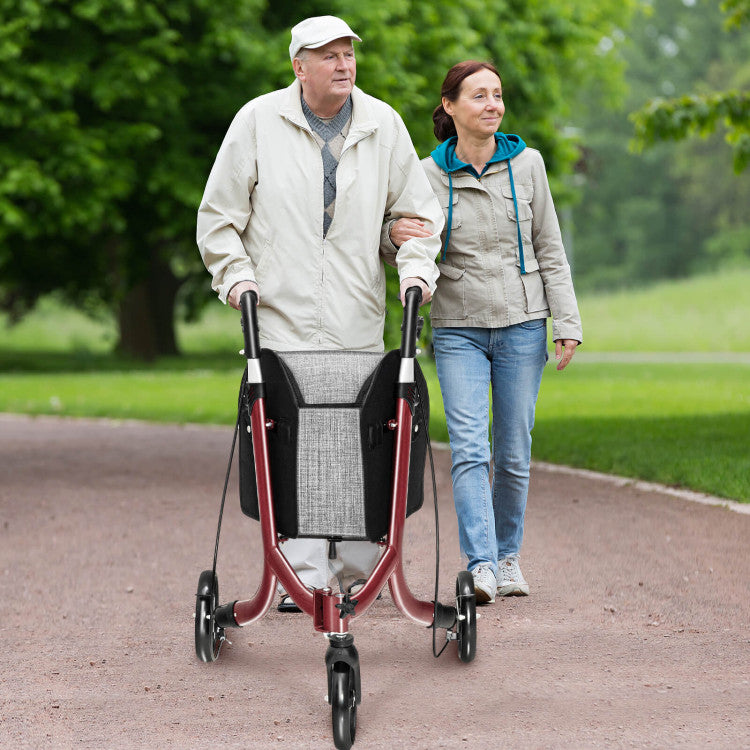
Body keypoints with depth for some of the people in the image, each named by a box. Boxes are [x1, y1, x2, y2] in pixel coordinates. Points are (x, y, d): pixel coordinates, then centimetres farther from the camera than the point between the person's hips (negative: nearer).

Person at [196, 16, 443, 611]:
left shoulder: (383, 125, 9)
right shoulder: (258, 121, 3)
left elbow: (414, 210, 16)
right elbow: (219, 215, 8)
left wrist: (416, 267, 0)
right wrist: (236, 274, -4)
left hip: (358, 322, 2)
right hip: (282, 316, -2)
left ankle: (357, 571, 15)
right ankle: (305, 576, -3)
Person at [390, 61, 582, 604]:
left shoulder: (526, 164, 3)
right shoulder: (428, 175, 0)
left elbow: (550, 252, 7)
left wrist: (566, 322, 1)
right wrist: (397, 236, -17)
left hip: (522, 325, 1)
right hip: (459, 329, -1)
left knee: (514, 452, 4)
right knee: (469, 448, -13)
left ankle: (508, 555, 20)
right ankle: (481, 565, -16)